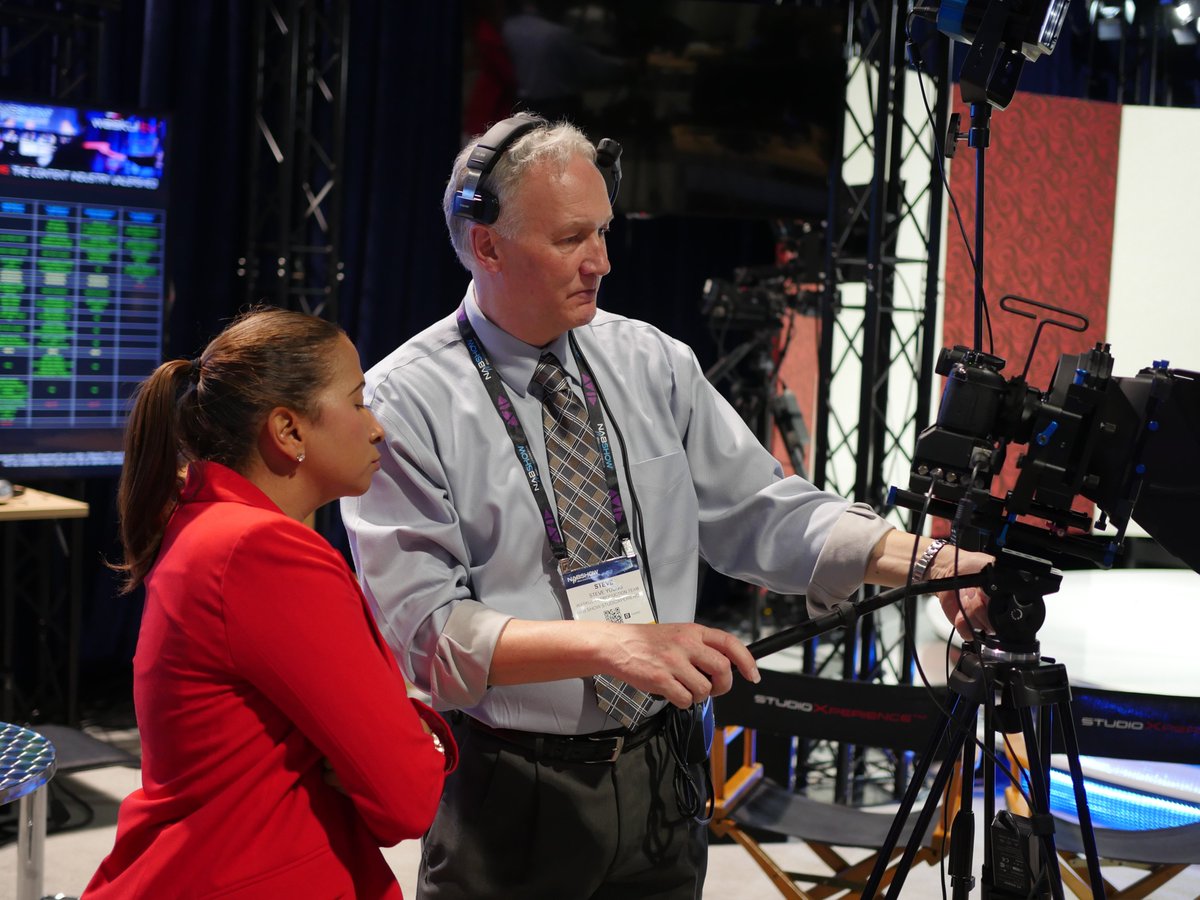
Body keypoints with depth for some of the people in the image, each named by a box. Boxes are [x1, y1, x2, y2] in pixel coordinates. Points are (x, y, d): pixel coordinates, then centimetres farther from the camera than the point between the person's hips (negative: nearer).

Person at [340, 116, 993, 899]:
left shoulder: (653, 363, 2)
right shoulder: (406, 402, -13)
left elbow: (761, 512, 3)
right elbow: (425, 625, -20)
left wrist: (929, 562, -11)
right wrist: (609, 642, -32)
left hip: (657, 781, 5)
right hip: (508, 800, -4)